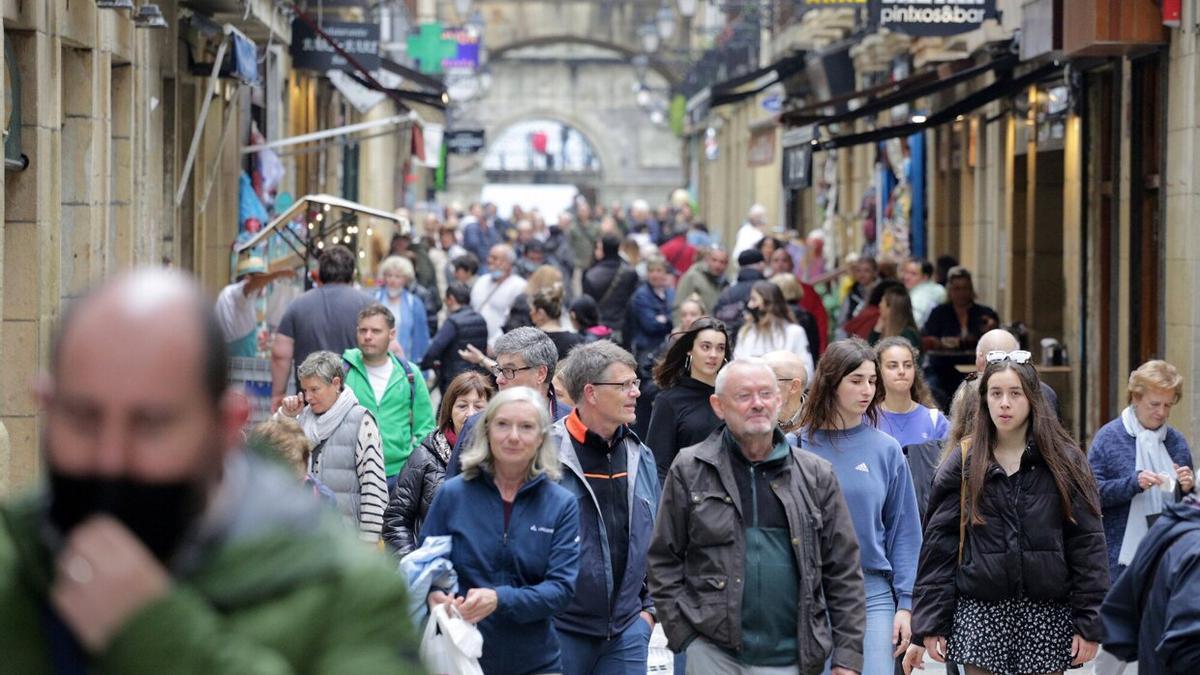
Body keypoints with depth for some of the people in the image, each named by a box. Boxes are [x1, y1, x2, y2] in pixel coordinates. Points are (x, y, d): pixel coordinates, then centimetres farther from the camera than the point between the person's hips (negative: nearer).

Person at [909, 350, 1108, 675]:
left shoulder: (1064, 461, 2)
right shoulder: (964, 463, 5)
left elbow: (1087, 543, 0)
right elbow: (939, 545, 4)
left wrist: (1089, 623, -6)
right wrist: (931, 622, -2)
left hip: (1047, 614, 0)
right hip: (980, 613, 0)